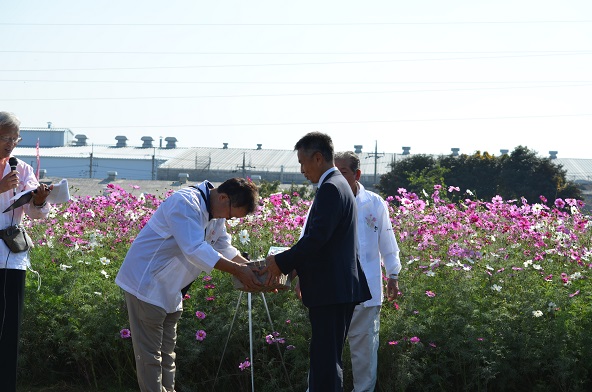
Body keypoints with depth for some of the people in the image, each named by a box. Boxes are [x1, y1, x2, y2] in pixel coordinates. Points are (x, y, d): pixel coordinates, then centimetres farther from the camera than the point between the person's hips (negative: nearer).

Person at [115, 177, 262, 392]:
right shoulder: (186, 203, -25)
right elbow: (195, 250, -33)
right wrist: (238, 271, -33)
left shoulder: (216, 214, 7)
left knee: (167, 352, 16)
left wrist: (249, 268, -2)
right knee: (150, 354, -5)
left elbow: (224, 247, 16)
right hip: (146, 283, -10)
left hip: (169, 290, 10)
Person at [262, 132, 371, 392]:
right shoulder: (336, 185, 17)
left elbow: (316, 238, -23)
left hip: (332, 292, -11)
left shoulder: (331, 188, -15)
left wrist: (281, 263, -14)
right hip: (336, 290, 11)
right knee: (326, 358, 16)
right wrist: (291, 266, 14)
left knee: (326, 360, -9)